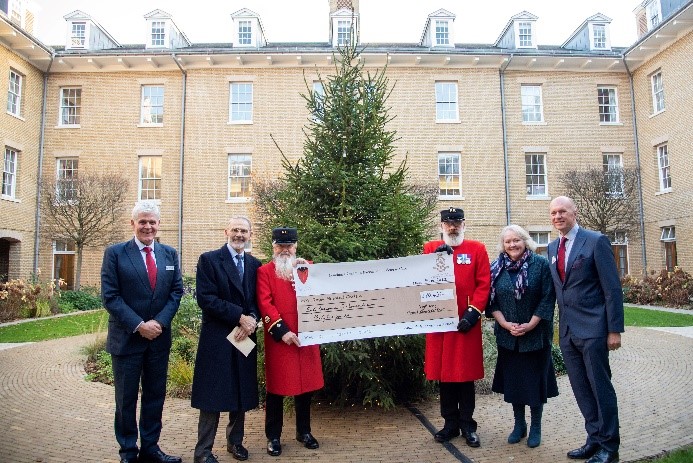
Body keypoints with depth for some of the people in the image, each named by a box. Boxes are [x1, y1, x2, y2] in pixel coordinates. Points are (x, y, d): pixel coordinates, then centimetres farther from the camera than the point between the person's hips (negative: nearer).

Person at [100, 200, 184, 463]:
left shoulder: (170, 254, 6)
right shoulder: (115, 253, -5)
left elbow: (176, 292, 4)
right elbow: (110, 296, -10)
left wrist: (159, 322, -10)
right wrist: (139, 325, -16)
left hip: (159, 337, 4)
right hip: (126, 337, -3)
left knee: (155, 396, 13)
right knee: (126, 398, 9)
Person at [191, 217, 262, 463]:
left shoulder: (255, 264, 10)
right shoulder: (209, 260, -4)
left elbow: (258, 300, 9)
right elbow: (205, 298, -14)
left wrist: (252, 319, -12)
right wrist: (240, 317, -16)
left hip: (244, 336, 5)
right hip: (216, 338, -4)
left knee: (242, 393, 13)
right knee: (212, 395, 2)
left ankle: (235, 441, 30)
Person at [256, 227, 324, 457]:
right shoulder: (264, 271, 1)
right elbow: (264, 304, -8)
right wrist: (281, 330, -16)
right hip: (278, 339, -3)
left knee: (306, 385, 12)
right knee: (276, 388, 6)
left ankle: (304, 432, 29)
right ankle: (273, 436, 22)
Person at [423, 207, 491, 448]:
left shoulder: (477, 249, 3)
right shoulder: (430, 248, 8)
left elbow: (484, 284, -3)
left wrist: (473, 312, -12)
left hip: (466, 321, -1)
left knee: (466, 374, 7)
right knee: (443, 373, 9)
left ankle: (467, 425, 22)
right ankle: (450, 423, 23)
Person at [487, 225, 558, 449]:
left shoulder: (541, 264, -6)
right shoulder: (496, 268, 1)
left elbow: (548, 298, -9)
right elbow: (491, 301, 1)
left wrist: (530, 325, -14)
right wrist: (505, 324, -11)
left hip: (536, 334, -2)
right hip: (507, 335, 2)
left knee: (535, 378, 7)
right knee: (512, 378, 10)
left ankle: (535, 427, 23)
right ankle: (519, 424, 26)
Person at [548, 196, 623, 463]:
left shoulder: (595, 241, -7)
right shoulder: (552, 248, 11)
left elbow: (612, 288, -9)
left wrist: (615, 329, -11)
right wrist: (557, 324, 10)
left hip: (592, 329, -6)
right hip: (567, 330, 6)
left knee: (600, 387, 4)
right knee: (581, 390, 12)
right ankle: (594, 439, 26)